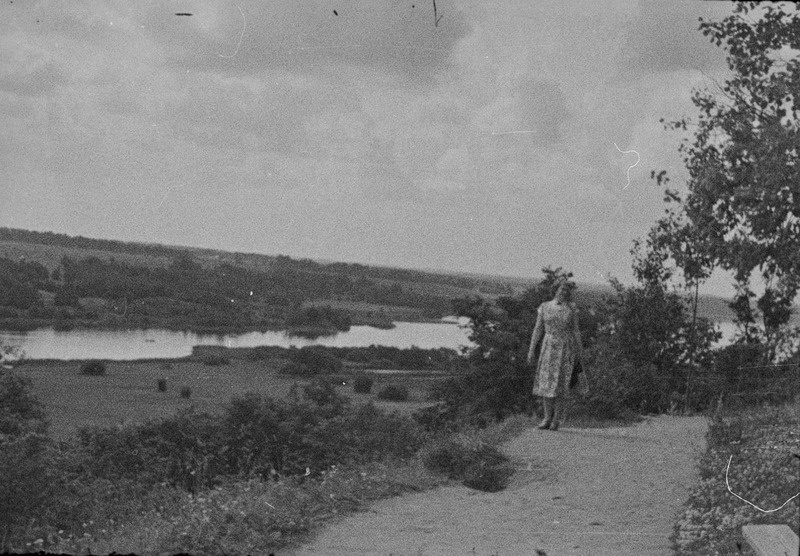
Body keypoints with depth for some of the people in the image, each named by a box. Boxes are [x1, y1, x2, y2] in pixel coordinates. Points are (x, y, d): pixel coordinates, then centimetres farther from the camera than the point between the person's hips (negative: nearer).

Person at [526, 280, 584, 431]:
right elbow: (538, 329, 4)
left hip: (565, 349, -2)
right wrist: (531, 350, 0)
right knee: (545, 383, 0)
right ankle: (547, 417, 11)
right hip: (547, 348, 2)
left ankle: (557, 419, 1)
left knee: (558, 384, -7)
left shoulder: (572, 309, 1)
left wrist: (578, 353, 5)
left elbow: (575, 331, 6)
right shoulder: (544, 307, 3)